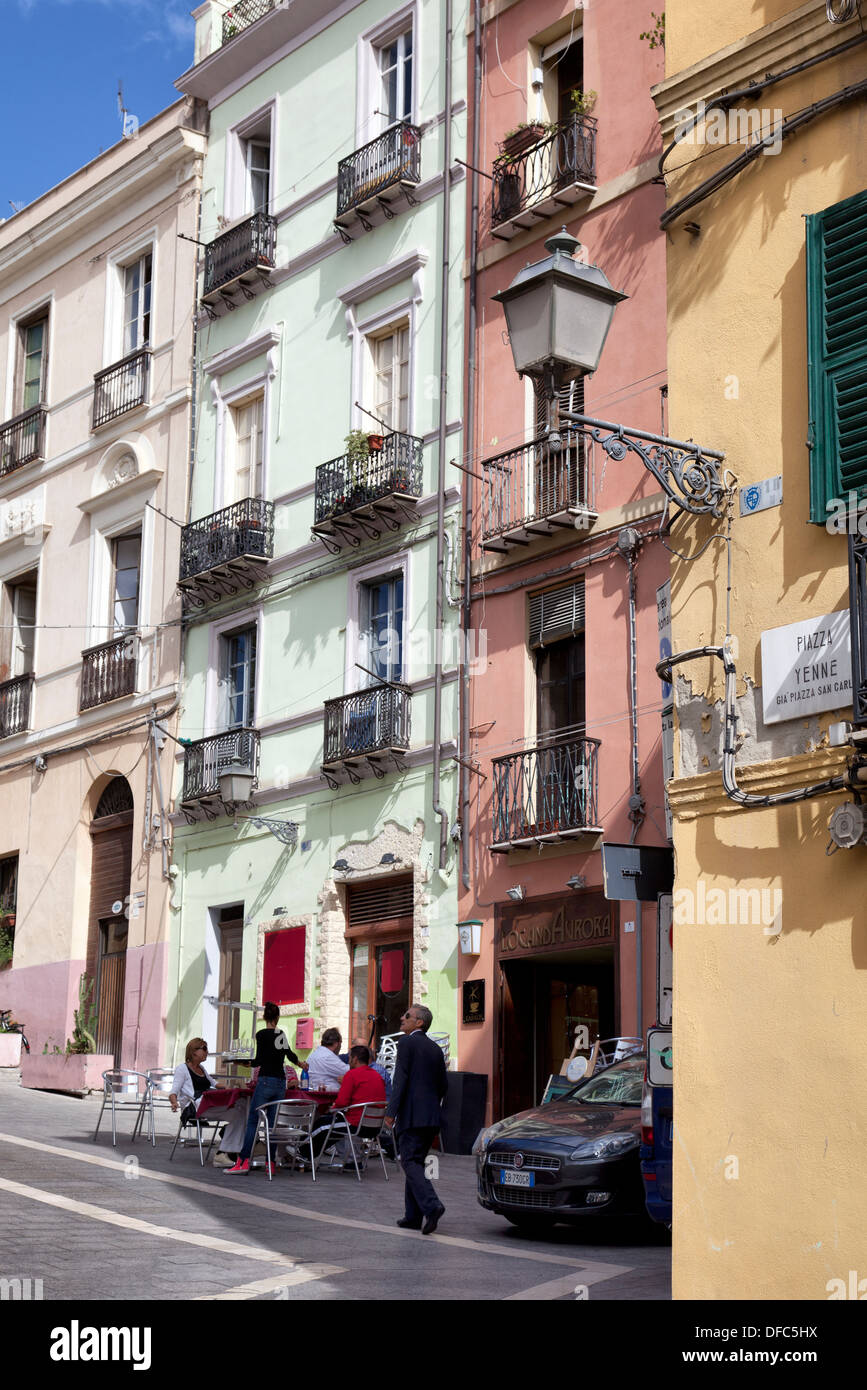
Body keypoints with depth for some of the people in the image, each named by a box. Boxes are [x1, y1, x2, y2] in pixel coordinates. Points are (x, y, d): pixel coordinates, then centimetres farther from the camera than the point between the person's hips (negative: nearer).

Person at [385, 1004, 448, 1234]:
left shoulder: (407, 1042, -6)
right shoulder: (435, 1049, 16)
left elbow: (401, 1079, -14)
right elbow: (443, 1085, 17)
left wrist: (391, 1112, -14)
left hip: (413, 1115, -8)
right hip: (432, 1117, 8)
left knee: (410, 1162, -8)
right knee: (416, 1162, 14)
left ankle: (432, 1206, -25)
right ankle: (413, 1217, 14)